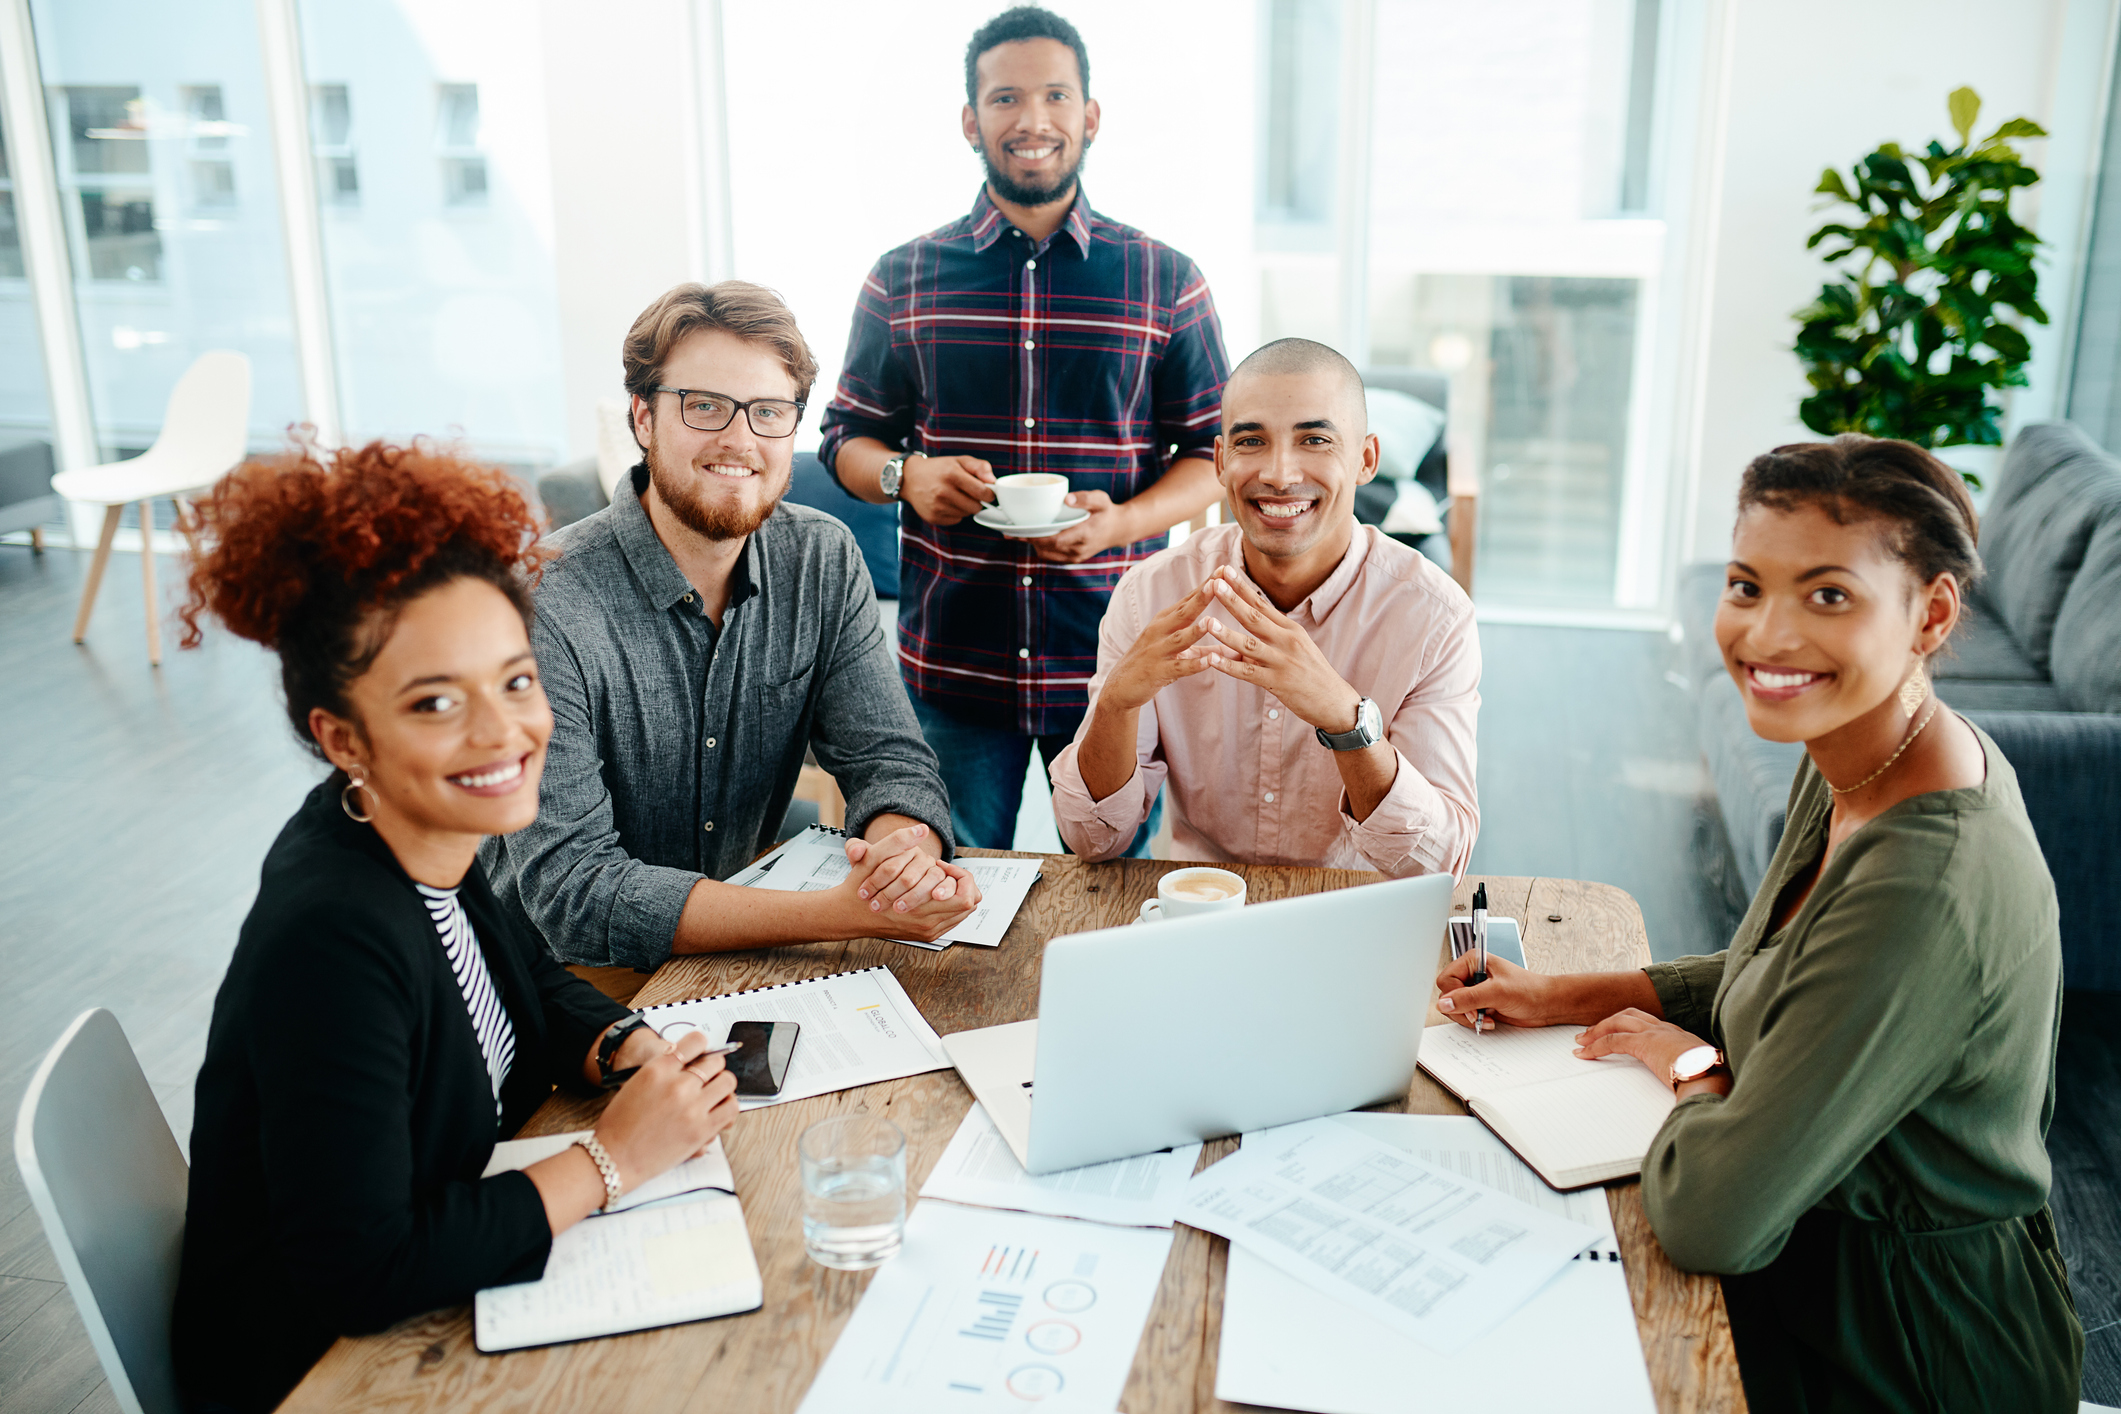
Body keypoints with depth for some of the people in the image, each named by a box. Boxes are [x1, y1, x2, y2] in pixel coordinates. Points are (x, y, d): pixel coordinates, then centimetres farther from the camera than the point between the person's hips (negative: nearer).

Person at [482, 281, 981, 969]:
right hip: (567, 982, -5)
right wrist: (844, 912, -34)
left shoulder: (824, 560, -3)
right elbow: (573, 892, -26)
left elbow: (888, 757, -4)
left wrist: (905, 849, -29)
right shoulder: (547, 607, -22)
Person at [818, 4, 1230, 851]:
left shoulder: (1164, 282, 4)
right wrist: (906, 475, -11)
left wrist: (1123, 521, -14)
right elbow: (847, 438, 12)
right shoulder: (902, 280, 6)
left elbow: (1215, 450, 5)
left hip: (1115, 656, 0)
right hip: (950, 661, 1)